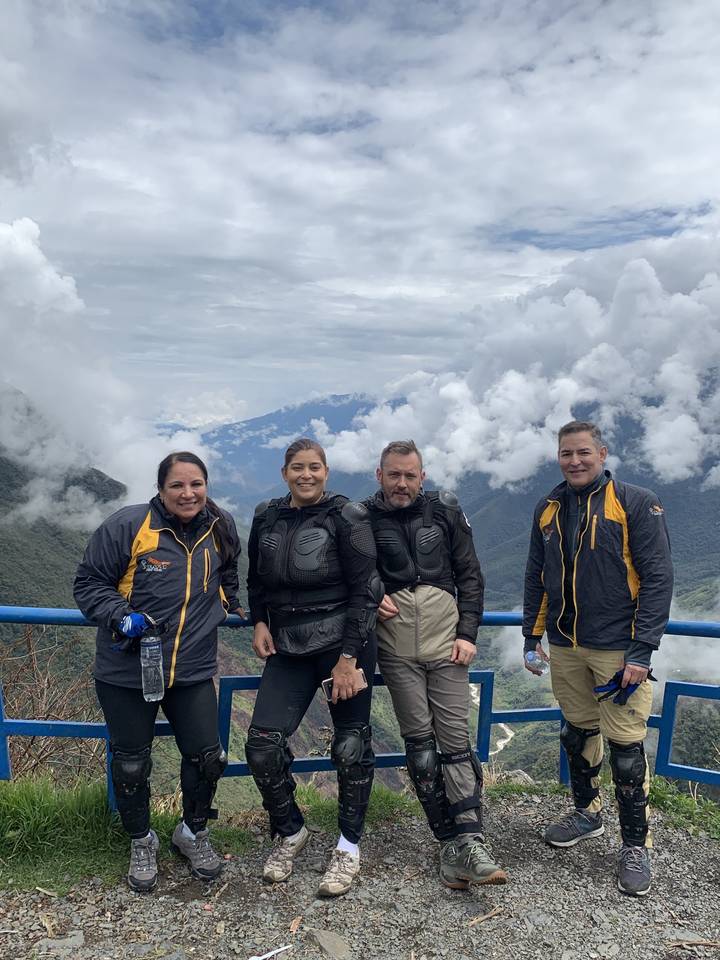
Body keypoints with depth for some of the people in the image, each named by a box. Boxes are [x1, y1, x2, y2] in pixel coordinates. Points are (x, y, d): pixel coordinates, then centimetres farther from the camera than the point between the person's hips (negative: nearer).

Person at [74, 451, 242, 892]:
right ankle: (141, 842, 40)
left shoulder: (222, 528, 1)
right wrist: (122, 617, -20)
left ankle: (194, 833, 36)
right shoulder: (128, 525, -14)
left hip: (193, 671, 3)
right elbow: (89, 582, -8)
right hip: (126, 673, -3)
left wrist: (229, 603, 13)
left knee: (208, 757, 6)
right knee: (131, 764, 12)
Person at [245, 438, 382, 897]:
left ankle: (350, 847, 26)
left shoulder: (346, 517, -9)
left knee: (351, 746, 5)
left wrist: (348, 658, -15)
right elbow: (256, 579, 20)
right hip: (289, 648, 4)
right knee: (263, 743, -4)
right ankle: (290, 832, 23)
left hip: (344, 644, -4)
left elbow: (364, 590, -11)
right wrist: (259, 622, 4)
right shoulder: (266, 518, 7)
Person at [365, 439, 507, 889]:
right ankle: (450, 842, 14)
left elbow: (470, 576, 6)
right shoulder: (365, 518, 1)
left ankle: (471, 843, 3)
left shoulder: (445, 511, 3)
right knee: (419, 743, 3)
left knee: (455, 739, -2)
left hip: (446, 641, 0)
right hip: (396, 647, 0)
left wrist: (468, 633, -1)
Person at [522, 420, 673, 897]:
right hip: (565, 647, 5)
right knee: (578, 733, 17)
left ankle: (636, 845, 19)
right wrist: (532, 635, 10)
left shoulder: (638, 503, -9)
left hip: (618, 648, -5)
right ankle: (588, 813, 38)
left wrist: (641, 651, -16)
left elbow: (658, 578, -11)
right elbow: (536, 576, 13)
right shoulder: (548, 509, 6)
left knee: (626, 744, 0)